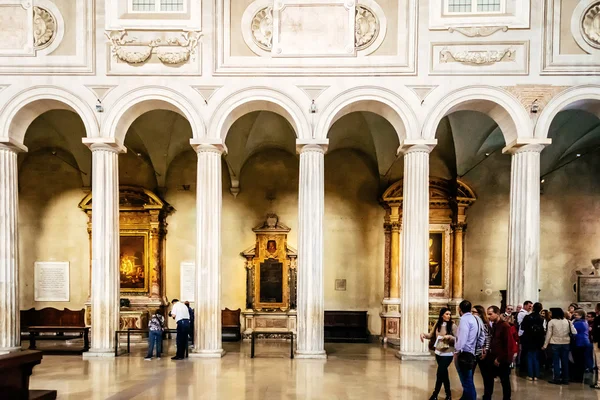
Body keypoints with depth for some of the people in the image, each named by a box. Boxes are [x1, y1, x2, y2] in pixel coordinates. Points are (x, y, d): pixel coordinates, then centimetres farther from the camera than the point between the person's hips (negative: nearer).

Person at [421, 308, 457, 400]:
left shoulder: (453, 325, -10)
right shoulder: (437, 325, 5)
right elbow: (431, 335, 11)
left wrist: (450, 336, -27)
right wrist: (423, 334, -7)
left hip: (447, 354, -5)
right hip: (438, 352, 5)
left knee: (440, 373, -5)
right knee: (444, 373, 15)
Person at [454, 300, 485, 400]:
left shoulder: (465, 319, -13)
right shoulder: (476, 319, 13)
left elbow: (463, 337, -23)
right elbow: (482, 337, 19)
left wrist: (457, 351, -17)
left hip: (464, 354, -9)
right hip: (471, 353, 9)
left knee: (467, 382, -4)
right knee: (468, 381, 18)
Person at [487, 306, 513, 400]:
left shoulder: (505, 326, -15)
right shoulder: (493, 325, 9)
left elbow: (508, 345, -17)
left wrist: (499, 358, -15)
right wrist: (491, 355, 4)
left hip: (503, 360, -7)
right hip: (494, 359, 7)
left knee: (505, 381, 6)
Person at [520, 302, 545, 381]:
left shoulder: (527, 317, -11)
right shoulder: (541, 319, -10)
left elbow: (522, 327, -5)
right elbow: (544, 330, -7)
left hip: (528, 340, -1)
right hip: (537, 341, 1)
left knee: (529, 357, 8)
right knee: (536, 358, 11)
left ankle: (530, 375, 7)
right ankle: (536, 375, 11)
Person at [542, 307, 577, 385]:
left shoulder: (551, 322, -6)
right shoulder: (567, 321, 2)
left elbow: (549, 334, -5)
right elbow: (574, 332, -2)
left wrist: (545, 345, 1)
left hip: (556, 343, -3)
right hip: (566, 343, 3)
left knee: (556, 362, 4)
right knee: (565, 361, 10)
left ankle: (557, 379, 3)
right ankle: (565, 379, 15)